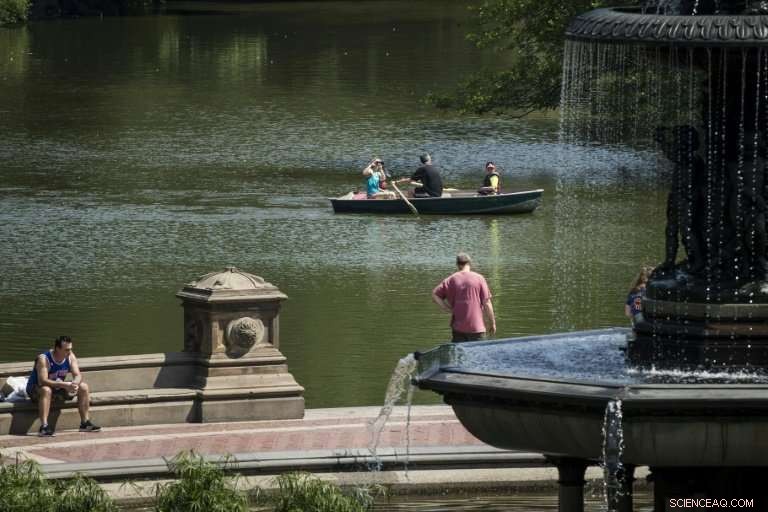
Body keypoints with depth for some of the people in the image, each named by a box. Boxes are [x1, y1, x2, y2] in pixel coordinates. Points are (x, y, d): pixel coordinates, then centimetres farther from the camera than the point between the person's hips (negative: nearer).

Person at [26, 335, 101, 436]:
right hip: (36, 389, -6)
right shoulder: (44, 359, -29)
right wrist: (65, 385, -44)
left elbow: (78, 375, -10)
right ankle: (44, 426, -45)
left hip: (58, 386, 6)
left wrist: (74, 383, -36)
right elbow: (42, 381, -37)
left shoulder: (70, 356, -10)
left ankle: (85, 423, -1)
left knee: (84, 387, -7)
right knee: (46, 390, -41)